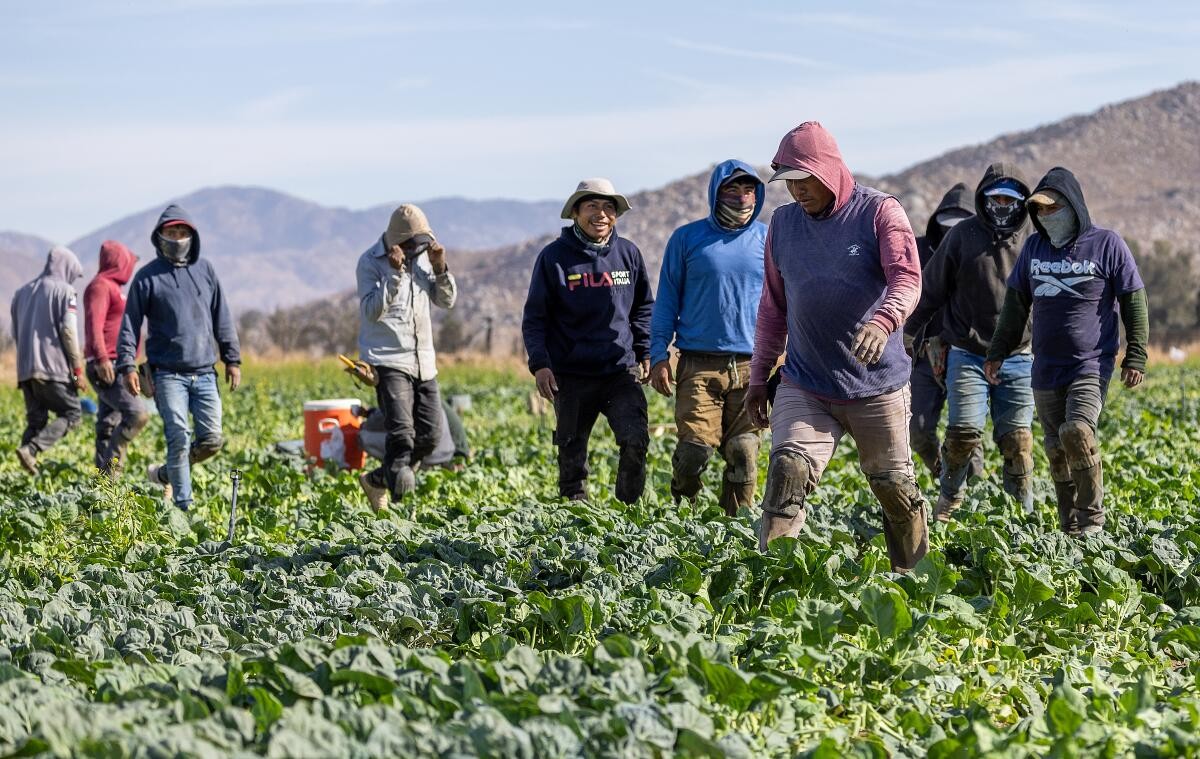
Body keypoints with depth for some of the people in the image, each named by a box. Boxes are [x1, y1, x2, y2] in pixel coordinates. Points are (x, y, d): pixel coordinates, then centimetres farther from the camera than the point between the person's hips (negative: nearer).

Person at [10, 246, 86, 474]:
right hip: (54, 368, -6)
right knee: (72, 414, 0)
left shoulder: (22, 293, 19)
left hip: (25, 370, 6)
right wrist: (78, 369, -7)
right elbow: (69, 332, -9)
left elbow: (15, 335, 19)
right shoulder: (64, 291, -2)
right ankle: (31, 449, -19)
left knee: (36, 420, 10)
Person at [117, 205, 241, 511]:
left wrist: (232, 359, 13)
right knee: (179, 438, -11)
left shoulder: (205, 270, 11)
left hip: (204, 373, 4)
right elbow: (130, 324, 1)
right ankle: (183, 507, -5)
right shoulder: (148, 276, 1)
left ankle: (164, 474, 23)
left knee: (212, 439, -2)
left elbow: (222, 318, 16)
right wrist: (127, 365, -7)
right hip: (167, 373, -4)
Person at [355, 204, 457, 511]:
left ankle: (376, 480, 22)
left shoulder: (423, 256, 10)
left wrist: (441, 269, -4)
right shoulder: (370, 263, -7)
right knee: (402, 434, -19)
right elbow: (373, 311, -18)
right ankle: (398, 502, -18)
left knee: (430, 434, 6)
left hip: (424, 362, 7)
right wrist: (395, 274, -26)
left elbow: (446, 301, 13)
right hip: (387, 360, -7)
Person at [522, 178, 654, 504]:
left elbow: (643, 308, 19)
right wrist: (540, 364, -10)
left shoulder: (628, 254, 7)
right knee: (572, 453, 5)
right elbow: (534, 317, 1)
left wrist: (645, 353, 11)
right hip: (572, 376, -1)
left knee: (636, 440, -15)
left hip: (622, 370, 1)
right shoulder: (554, 257, -1)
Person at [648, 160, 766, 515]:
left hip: (750, 366, 2)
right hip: (699, 365, -2)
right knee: (693, 452, -9)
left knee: (744, 454, -1)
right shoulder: (687, 239, 4)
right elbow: (666, 300, 8)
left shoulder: (768, 239, 9)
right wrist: (658, 355, 1)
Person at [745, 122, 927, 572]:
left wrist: (882, 322, -41)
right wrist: (759, 376, 15)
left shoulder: (879, 212, -6)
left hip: (878, 385, -2)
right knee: (788, 471, -18)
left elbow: (907, 279, -20)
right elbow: (773, 307, 16)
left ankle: (916, 574, 28)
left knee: (894, 486, 8)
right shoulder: (783, 223, 8)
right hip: (804, 386, 3)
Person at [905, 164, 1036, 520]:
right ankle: (947, 505, 8)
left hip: (1018, 359, 1)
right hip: (968, 357, -1)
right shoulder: (963, 236, 1)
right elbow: (930, 290, 7)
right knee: (964, 434, -10)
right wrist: (901, 331, 7)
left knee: (1017, 439, -1)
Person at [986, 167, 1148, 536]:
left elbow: (1134, 303, -2)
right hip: (1046, 369, 5)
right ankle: (1070, 530, 12)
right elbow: (1015, 303, 18)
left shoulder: (1106, 243, -4)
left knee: (1076, 431, -24)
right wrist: (998, 352, 16)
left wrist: (1136, 357, -6)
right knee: (1057, 451, 5)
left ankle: (1092, 521, -12)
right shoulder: (1034, 246, 9)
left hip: (1092, 365, -5)